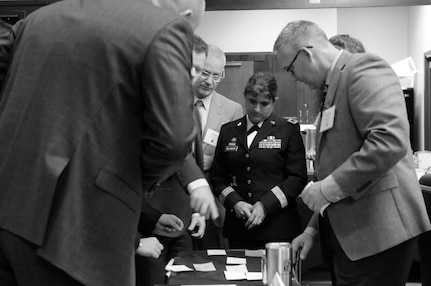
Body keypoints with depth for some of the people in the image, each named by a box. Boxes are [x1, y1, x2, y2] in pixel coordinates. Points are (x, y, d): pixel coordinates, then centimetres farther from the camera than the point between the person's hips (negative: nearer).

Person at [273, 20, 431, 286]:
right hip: (345, 232, 9)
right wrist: (314, 227, 17)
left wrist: (329, 188, -19)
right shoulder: (334, 86, 18)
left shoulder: (364, 68, -11)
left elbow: (391, 140, -26)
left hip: (375, 231, -9)